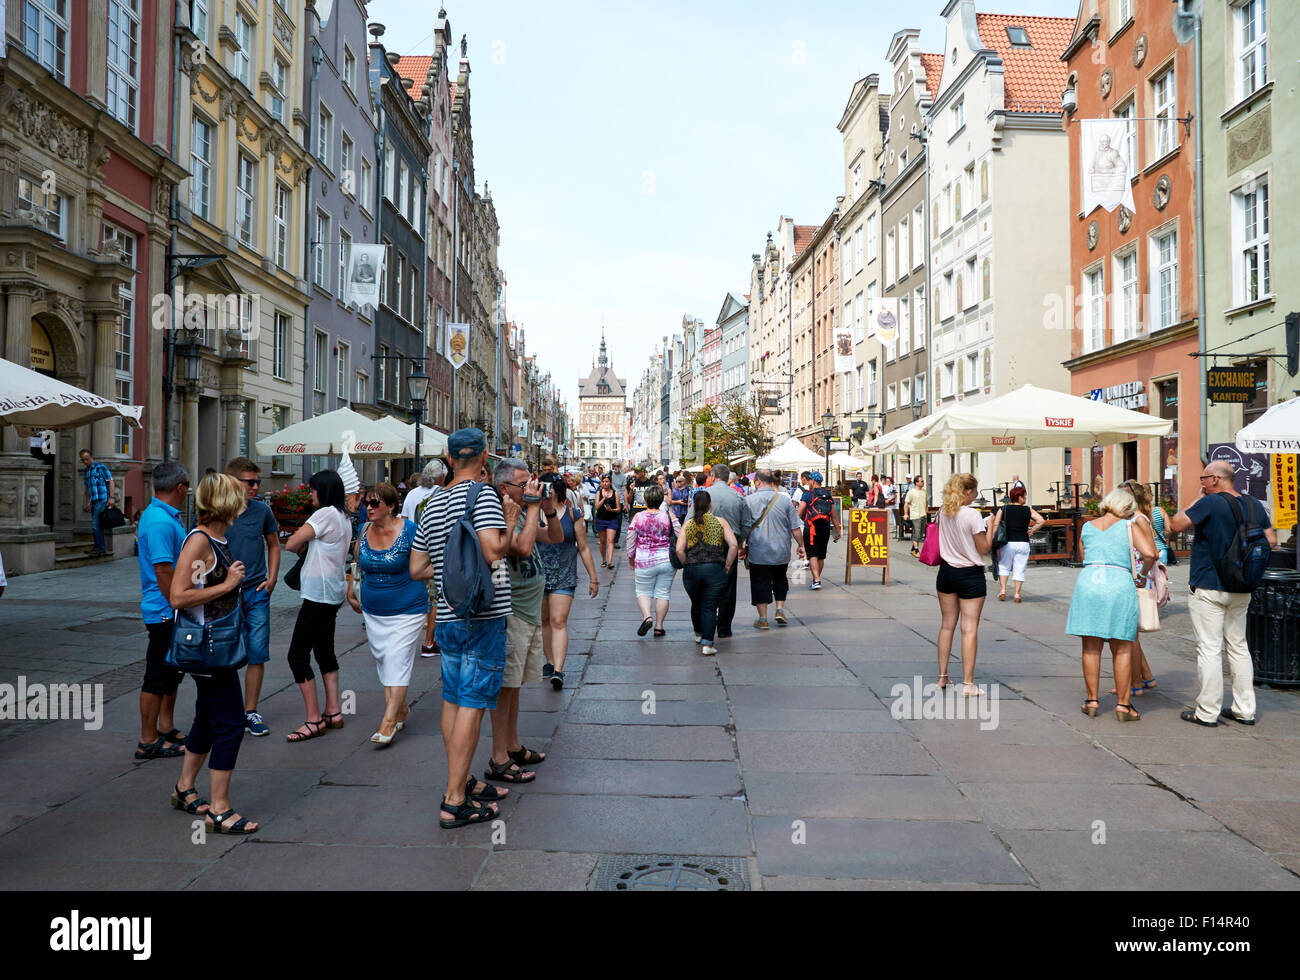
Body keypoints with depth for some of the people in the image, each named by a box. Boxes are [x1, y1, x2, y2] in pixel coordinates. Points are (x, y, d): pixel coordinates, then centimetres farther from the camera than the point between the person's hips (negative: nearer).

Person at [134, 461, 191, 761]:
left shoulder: (165, 517, 12)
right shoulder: (161, 522, -21)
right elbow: (163, 571, -25)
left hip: (171, 612, 11)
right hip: (164, 612, -10)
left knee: (172, 672, 18)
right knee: (158, 676, -2)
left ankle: (166, 729, 29)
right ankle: (148, 742, 7)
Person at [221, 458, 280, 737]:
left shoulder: (262, 510, 3)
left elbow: (273, 545, 16)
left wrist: (272, 579, 7)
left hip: (257, 593, 3)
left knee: (257, 654, 4)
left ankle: (250, 712, 16)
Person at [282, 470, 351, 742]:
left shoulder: (326, 514, -14)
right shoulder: (343, 517, 15)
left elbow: (291, 544, -13)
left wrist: (302, 546, 7)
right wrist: (307, 547, 0)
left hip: (320, 594, -10)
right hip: (333, 592, 10)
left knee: (297, 654, -6)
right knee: (325, 651, 17)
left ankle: (314, 720, -5)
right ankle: (333, 712, 20)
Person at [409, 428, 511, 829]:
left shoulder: (432, 506, 11)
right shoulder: (483, 495, -11)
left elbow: (417, 569, 13)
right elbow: (492, 551, -25)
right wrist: (508, 531, -6)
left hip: (447, 616, 8)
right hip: (483, 616, -7)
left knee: (452, 700, 15)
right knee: (473, 704, -4)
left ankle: (460, 781, 27)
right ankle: (454, 802, -2)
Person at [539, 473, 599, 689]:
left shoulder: (572, 515, 1)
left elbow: (583, 548, 6)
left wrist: (593, 578, 6)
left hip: (563, 576, -3)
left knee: (559, 622, -11)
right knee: (543, 621, 13)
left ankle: (558, 671, -16)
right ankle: (550, 662, 29)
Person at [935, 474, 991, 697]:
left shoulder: (943, 512, 1)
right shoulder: (972, 515, -17)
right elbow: (984, 549, -12)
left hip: (947, 571, 6)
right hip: (970, 576, -6)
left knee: (947, 624, 15)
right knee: (970, 628, -1)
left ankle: (942, 677, 21)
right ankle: (968, 684, 1)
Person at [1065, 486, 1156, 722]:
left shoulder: (1087, 528, 16)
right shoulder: (1128, 526, 6)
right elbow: (1150, 554, -5)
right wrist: (1144, 573, 12)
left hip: (1088, 581, 3)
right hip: (1120, 584, -2)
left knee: (1091, 648, 9)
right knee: (1122, 649, 6)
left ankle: (1092, 701, 15)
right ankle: (1123, 705, 8)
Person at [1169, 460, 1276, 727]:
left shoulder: (1210, 503, -16)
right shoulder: (1254, 505, 6)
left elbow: (1176, 525, -12)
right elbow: (1271, 540, 12)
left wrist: (1197, 500, -3)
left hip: (1209, 589, -7)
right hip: (1241, 590, 7)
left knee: (1209, 650, -2)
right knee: (1239, 647, 15)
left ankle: (1207, 713, 3)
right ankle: (1244, 710, 20)